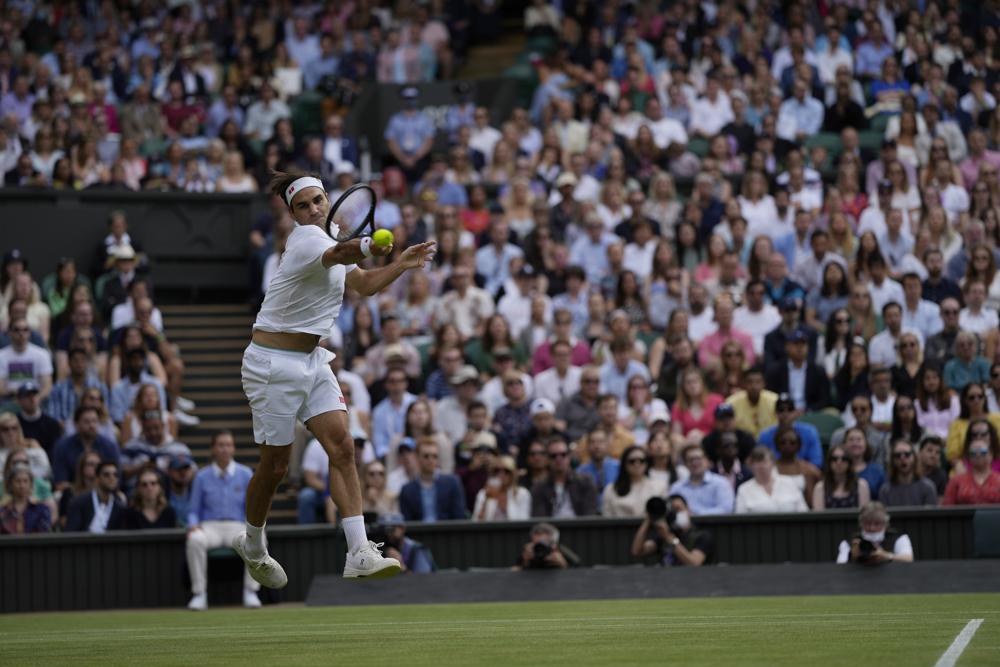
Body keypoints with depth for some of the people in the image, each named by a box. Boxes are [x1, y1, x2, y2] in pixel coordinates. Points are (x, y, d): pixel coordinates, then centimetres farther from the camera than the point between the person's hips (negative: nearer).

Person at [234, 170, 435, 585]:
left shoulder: (329, 237, 9)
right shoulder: (305, 238, -18)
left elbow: (365, 284, 23)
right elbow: (336, 255, -43)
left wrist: (402, 264, 8)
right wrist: (366, 248, -64)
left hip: (313, 361, 8)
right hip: (273, 364, -8)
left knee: (342, 446, -9)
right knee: (276, 466, 1)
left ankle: (359, 555, -17)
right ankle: (252, 547, 27)